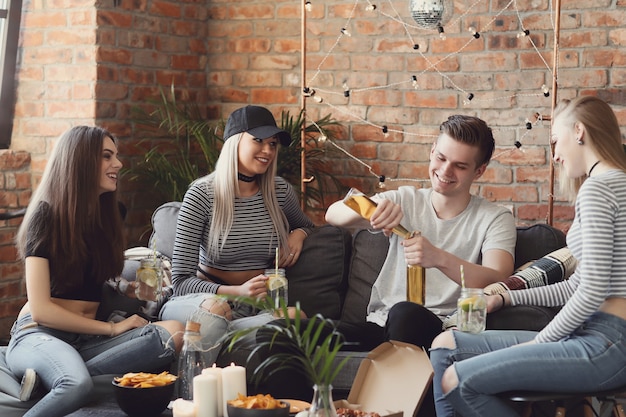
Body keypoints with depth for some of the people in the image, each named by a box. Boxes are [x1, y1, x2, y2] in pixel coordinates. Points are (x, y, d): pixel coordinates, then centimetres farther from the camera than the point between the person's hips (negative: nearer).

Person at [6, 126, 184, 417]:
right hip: (39, 335, -8)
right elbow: (41, 309, -11)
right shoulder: (47, 215, -6)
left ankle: (51, 379, -26)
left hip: (87, 338, 8)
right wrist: (112, 328, -8)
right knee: (76, 385, -43)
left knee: (174, 333, -25)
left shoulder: (106, 213, 14)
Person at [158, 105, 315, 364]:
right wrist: (236, 292, -27)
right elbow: (181, 281, -11)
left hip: (260, 308, 4)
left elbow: (306, 225, 30)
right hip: (208, 295, -3)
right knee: (215, 309, -41)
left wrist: (298, 234, 3)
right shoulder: (202, 194, -8)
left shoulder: (280, 191, 5)